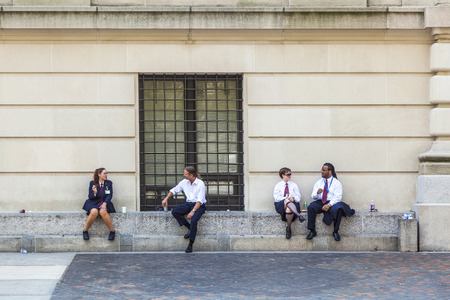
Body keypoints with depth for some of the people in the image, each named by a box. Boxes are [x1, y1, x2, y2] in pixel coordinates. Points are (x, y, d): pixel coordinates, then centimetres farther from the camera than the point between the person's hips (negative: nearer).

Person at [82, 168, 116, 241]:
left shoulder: (109, 183, 9)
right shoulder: (92, 183, 5)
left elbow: (109, 195, 2)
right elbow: (90, 197, 4)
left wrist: (105, 203, -16)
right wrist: (94, 193, -19)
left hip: (104, 203, 0)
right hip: (94, 203, 0)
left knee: (103, 212, -36)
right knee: (94, 212, -36)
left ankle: (112, 231, -22)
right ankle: (85, 231, -16)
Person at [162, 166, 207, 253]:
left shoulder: (200, 184, -13)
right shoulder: (184, 182, 4)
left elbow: (200, 200, -17)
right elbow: (174, 190, 20)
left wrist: (193, 211, -27)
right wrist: (166, 198, 5)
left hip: (199, 205, -6)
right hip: (188, 204, 6)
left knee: (193, 220, -32)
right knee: (174, 212, -20)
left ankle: (190, 245, -25)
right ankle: (189, 228, -8)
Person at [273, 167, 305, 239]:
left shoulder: (294, 185, 21)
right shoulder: (278, 185, 17)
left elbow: (298, 197, 12)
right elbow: (276, 197, 2)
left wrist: (293, 198, -12)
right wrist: (286, 198, -14)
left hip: (293, 203, 1)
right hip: (281, 205, -1)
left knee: (289, 209, -39)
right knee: (287, 201, -40)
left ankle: (288, 228, -25)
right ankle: (299, 215, -60)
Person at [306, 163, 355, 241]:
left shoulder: (336, 183, 3)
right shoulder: (319, 183, 15)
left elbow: (337, 197, -8)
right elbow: (313, 196, 10)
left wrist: (329, 205, -24)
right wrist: (317, 193, -15)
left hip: (332, 203, -3)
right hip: (320, 203, 3)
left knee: (338, 208, -36)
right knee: (311, 207, -29)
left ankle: (336, 231, -21)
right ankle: (312, 231, -24)